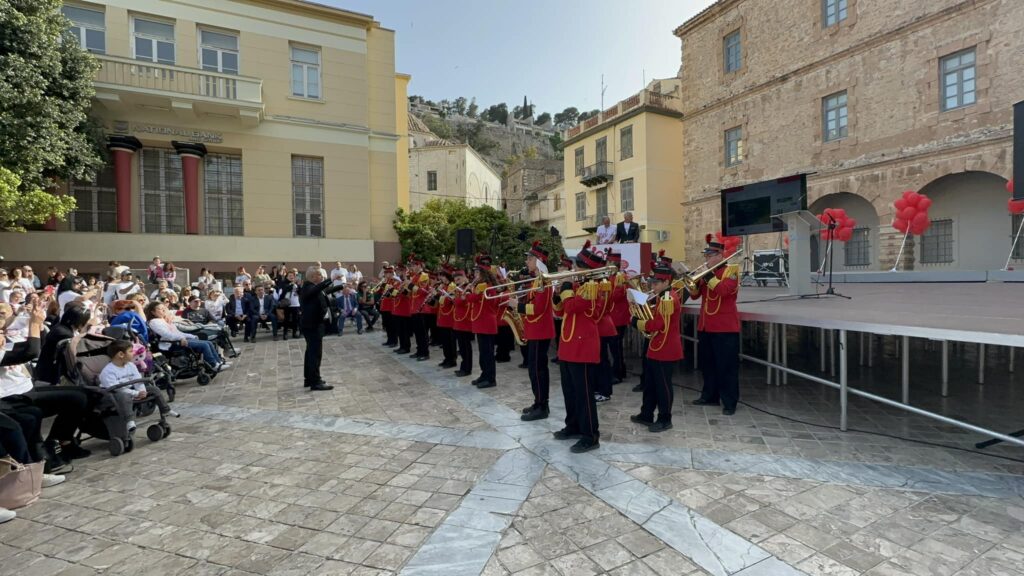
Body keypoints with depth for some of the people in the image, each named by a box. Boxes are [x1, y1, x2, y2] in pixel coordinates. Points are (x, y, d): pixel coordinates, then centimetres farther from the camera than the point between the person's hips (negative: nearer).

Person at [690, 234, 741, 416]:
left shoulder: (731, 270, -6)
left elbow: (724, 289, -24)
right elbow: (695, 295, 10)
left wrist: (709, 276, -22)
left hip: (725, 327, -7)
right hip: (705, 326, 7)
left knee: (727, 365, -1)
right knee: (707, 363, 14)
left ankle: (729, 402, 7)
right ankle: (710, 396, 26)